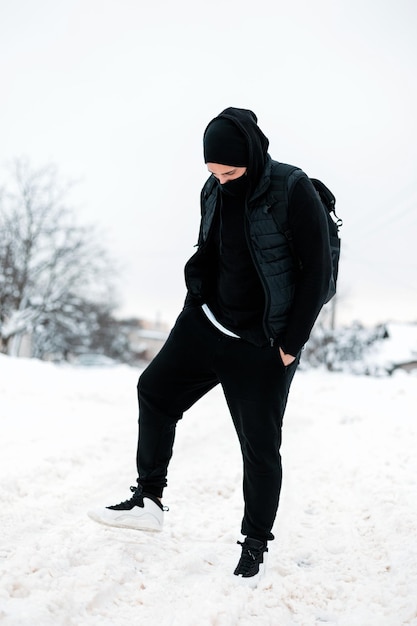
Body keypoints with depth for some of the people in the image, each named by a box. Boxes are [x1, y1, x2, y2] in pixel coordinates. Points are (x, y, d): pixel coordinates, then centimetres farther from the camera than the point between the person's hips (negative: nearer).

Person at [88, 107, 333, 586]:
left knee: (260, 448, 2)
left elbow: (317, 270, -16)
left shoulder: (294, 193, -18)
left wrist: (292, 344, -15)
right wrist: (198, 304, 10)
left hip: (262, 345, -6)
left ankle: (255, 545, 18)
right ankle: (149, 499, 15)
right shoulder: (214, 192, 1)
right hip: (206, 323, 6)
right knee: (155, 390, 6)